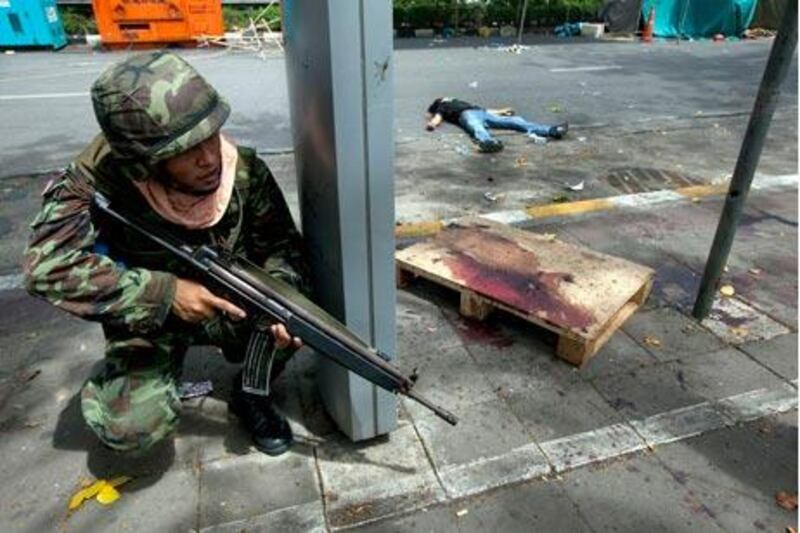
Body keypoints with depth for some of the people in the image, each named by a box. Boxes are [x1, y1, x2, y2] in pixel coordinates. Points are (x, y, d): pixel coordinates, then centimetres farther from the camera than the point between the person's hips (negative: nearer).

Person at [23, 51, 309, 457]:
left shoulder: (245, 172, -20)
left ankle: (250, 394, 6)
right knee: (131, 428, -22)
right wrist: (163, 293, -35)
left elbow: (281, 246, -12)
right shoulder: (99, 179, -26)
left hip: (229, 307, 2)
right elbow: (47, 265, -30)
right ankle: (155, 374, 15)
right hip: (149, 318, -1)